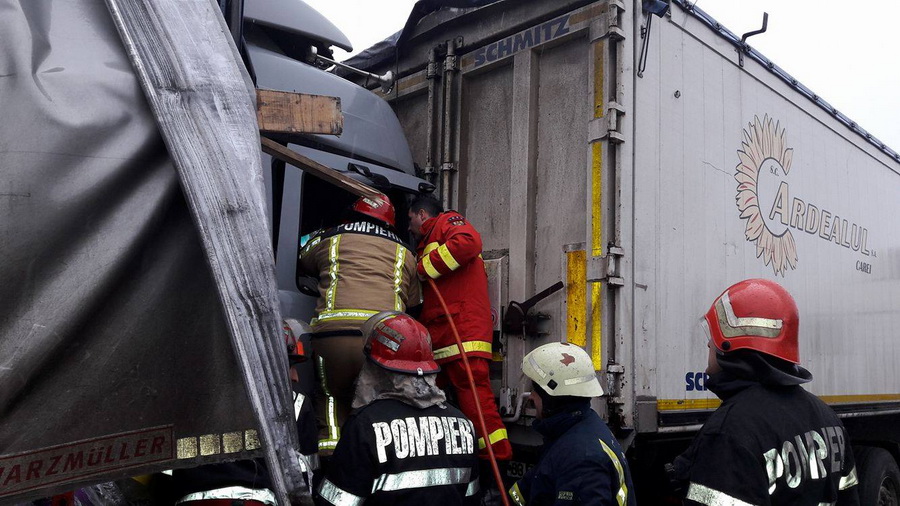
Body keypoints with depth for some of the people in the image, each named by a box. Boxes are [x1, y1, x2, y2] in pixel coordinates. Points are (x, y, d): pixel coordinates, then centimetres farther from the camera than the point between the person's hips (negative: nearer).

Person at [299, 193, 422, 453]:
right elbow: (414, 304, 24)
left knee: (332, 397, 17)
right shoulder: (405, 253, 24)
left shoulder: (328, 239, 20)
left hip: (334, 331, -1)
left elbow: (304, 264, 40)